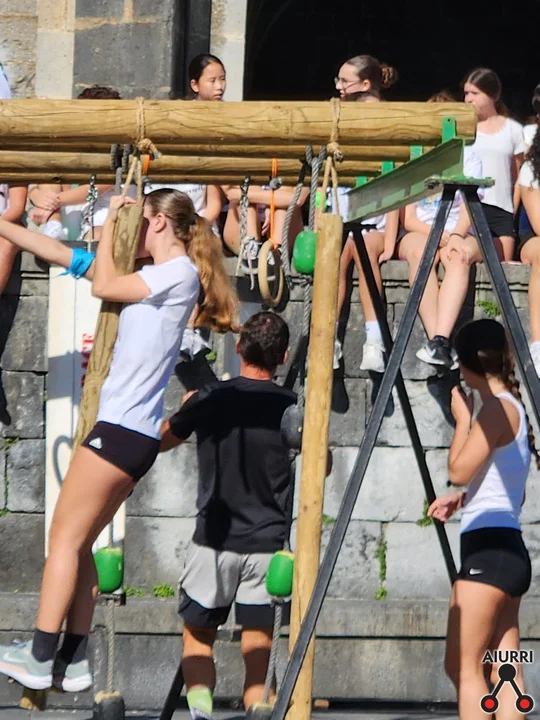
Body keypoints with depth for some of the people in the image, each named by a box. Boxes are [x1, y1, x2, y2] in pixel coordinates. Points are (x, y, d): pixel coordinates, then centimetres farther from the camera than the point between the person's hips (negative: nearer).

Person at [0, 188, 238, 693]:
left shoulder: (180, 272, -7)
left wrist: (111, 221, 0)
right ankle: (73, 661, 8)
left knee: (65, 538, -7)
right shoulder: (154, 277, 20)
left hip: (122, 429, -9)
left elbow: (103, 286, -12)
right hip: (130, 431, 9)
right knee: (78, 544, 9)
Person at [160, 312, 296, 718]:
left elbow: (161, 440, 15)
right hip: (269, 544, 0)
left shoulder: (209, 400, -4)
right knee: (258, 649, 5)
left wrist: (188, 405, 31)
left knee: (198, 635, 11)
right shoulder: (293, 408, -4)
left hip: (215, 541, 0)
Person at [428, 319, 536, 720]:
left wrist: (462, 418, -2)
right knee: (504, 673, 4)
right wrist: (461, 499, 13)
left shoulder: (497, 408, -11)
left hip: (490, 548, -10)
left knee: (463, 667, -8)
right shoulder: (513, 408, 18)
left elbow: (459, 470, -14)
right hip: (507, 551, 10)